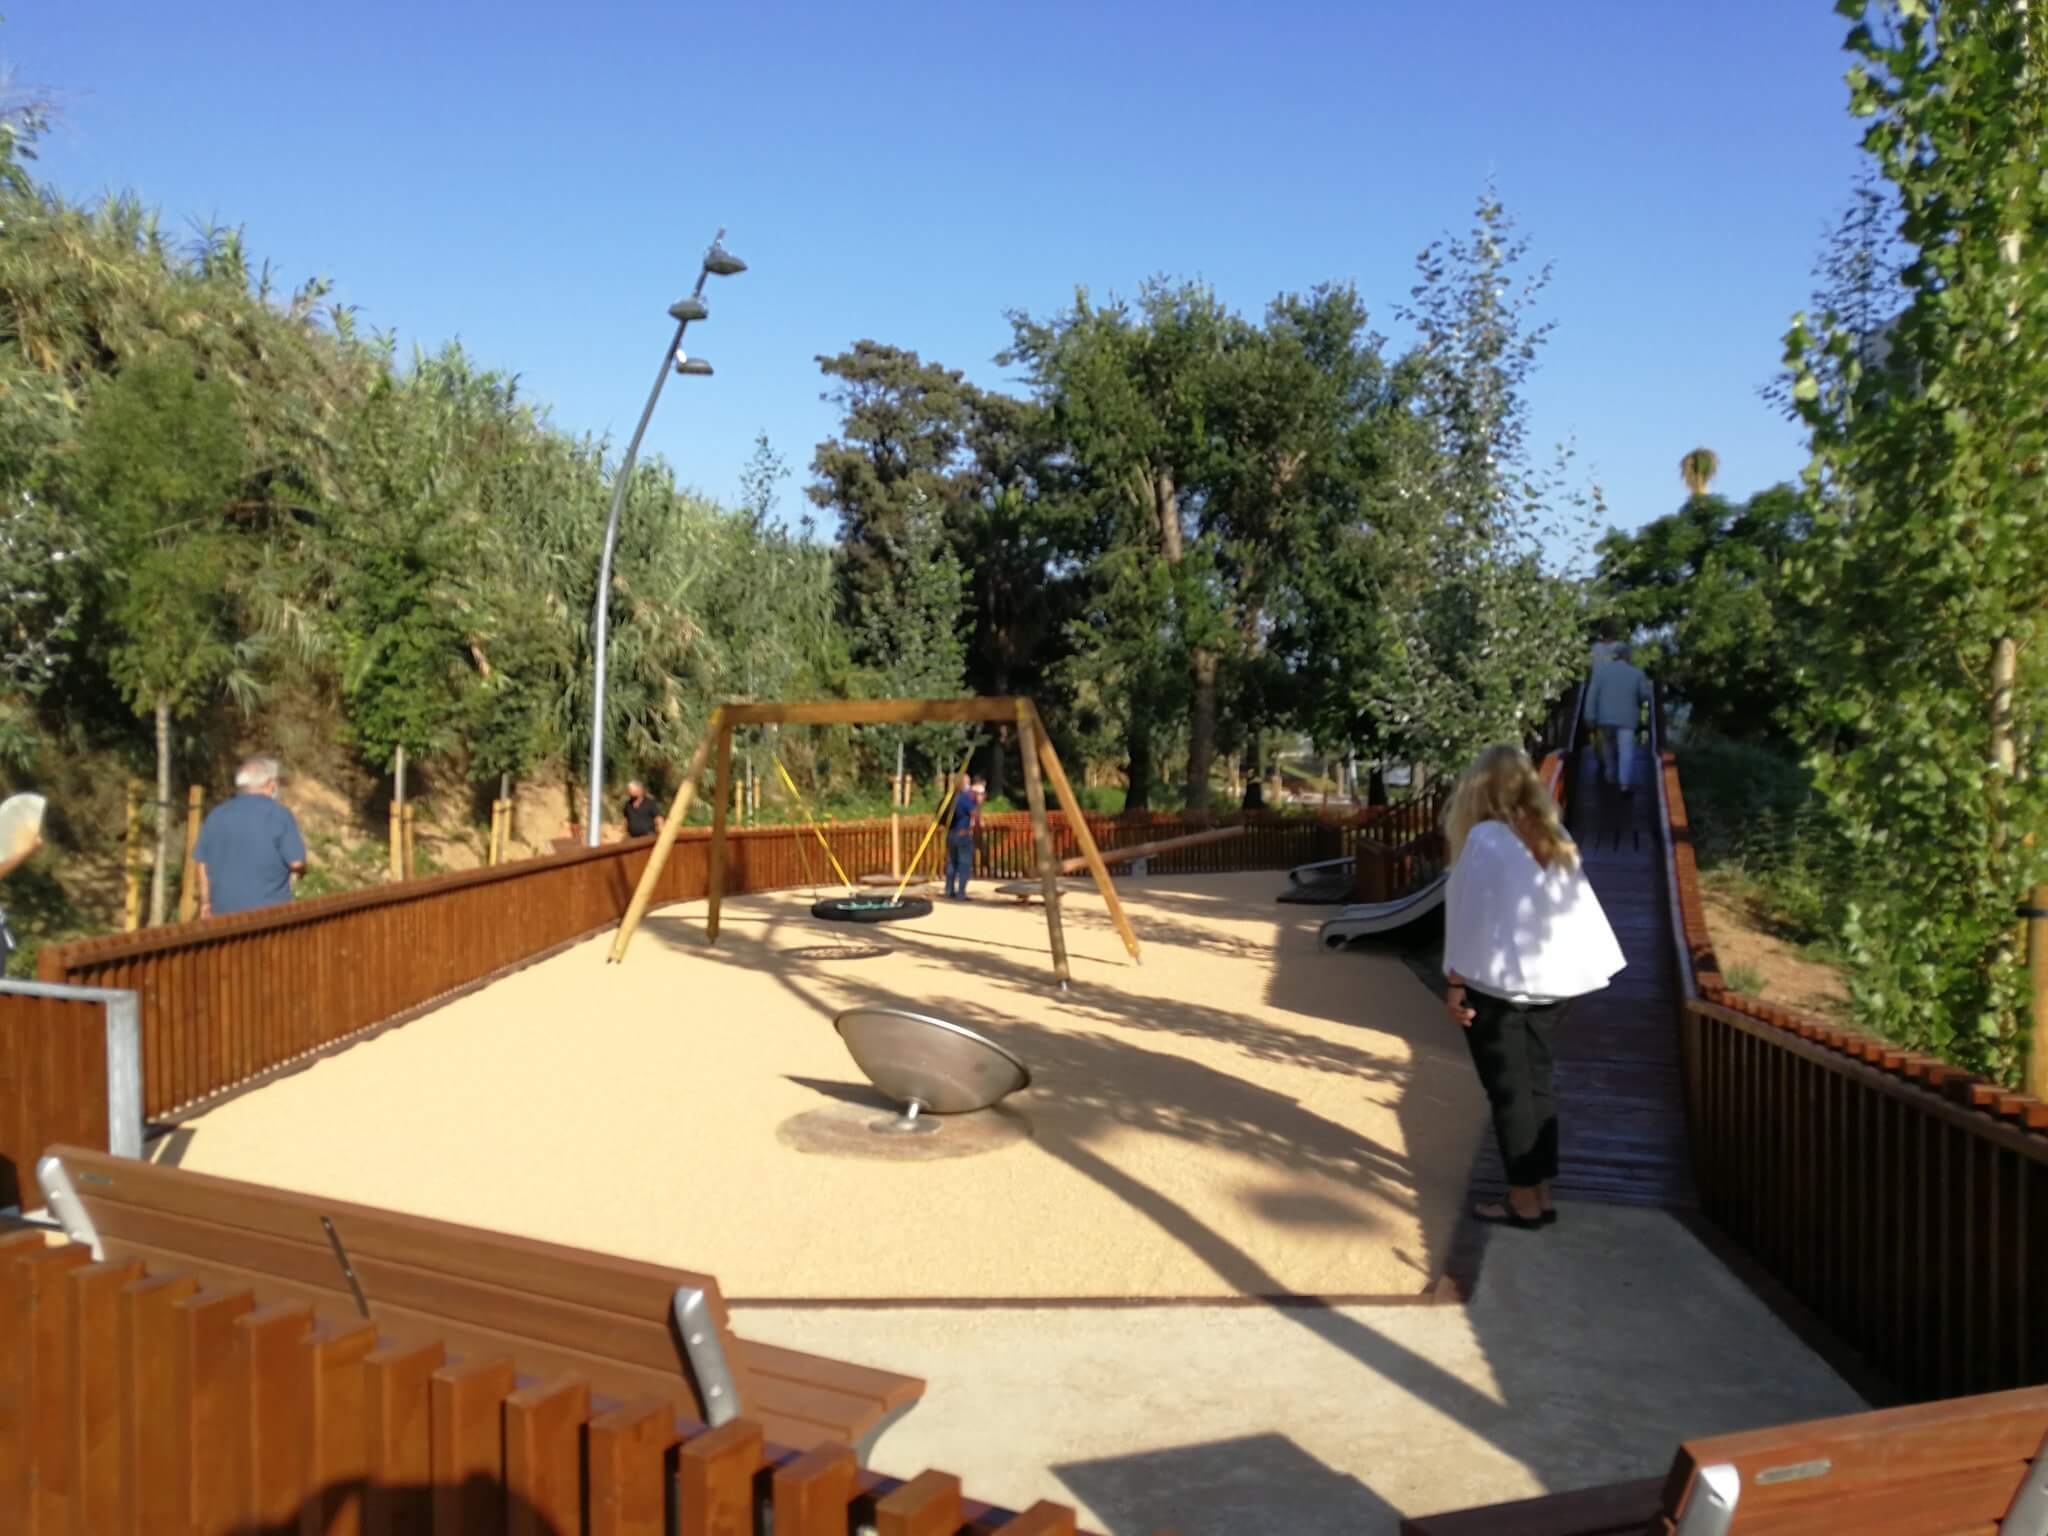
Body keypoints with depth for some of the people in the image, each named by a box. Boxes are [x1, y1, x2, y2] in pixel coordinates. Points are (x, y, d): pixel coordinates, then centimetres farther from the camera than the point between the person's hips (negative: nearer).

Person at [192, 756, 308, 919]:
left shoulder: (215, 815, 10)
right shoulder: (280, 815, -6)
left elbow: (200, 863, 12)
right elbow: (297, 863, -13)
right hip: (267, 912, -5)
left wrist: (206, 901, 20)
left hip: (224, 911, 5)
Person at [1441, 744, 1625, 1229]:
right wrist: (1586, 966, 10)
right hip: (1551, 980, 6)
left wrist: (1456, 981, -8)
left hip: (1498, 983, -6)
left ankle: (1524, 1201, 8)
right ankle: (1541, 1193, 20)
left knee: (1509, 1093, 3)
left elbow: (1471, 914, -13)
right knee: (1538, 1087, 14)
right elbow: (1579, 907, 5)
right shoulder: (1556, 837, 5)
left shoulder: (1486, 839, -13)